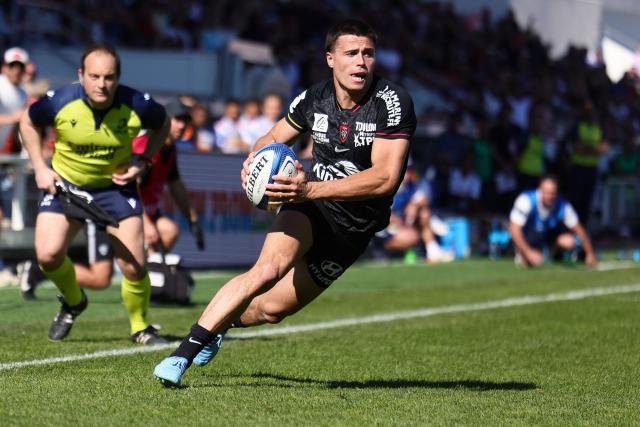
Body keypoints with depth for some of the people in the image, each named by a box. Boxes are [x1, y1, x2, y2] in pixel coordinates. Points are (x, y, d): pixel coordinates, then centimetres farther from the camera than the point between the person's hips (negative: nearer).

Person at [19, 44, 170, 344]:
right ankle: (73, 302, 20)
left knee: (134, 266, -10)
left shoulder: (138, 105, -21)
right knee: (48, 255, -15)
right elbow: (28, 122, 1)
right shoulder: (59, 102, -21)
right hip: (64, 184, 0)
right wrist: (40, 168, -5)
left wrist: (144, 159, -10)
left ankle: (141, 328, 18)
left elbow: (162, 125, 3)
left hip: (116, 185, 0)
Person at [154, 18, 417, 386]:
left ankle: (223, 321, 41)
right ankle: (185, 353, -24)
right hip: (309, 206, 1)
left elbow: (385, 177, -28)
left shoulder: (392, 102, -19)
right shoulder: (314, 99, -5)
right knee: (268, 269, -30)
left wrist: (311, 189, -35)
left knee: (273, 307, 4)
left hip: (355, 227, -1)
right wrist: (254, 160, -10)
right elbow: (274, 138, 16)